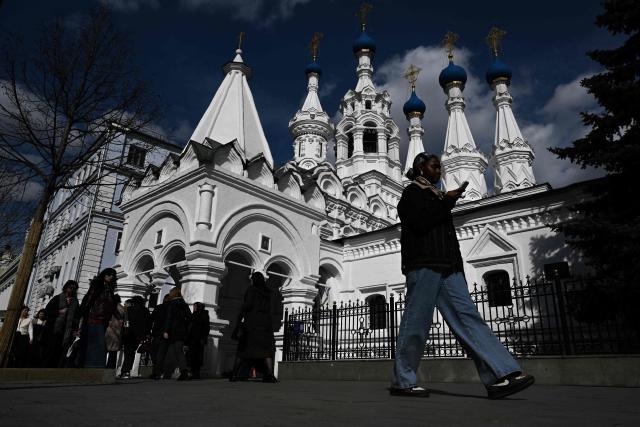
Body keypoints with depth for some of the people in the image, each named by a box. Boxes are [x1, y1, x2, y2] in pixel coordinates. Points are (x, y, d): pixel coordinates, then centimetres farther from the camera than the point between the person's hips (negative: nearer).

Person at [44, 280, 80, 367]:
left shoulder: (76, 302, 15)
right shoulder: (57, 298, 10)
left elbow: (77, 317, 12)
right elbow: (47, 310, 5)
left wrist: (75, 330, 1)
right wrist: (59, 312, -9)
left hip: (67, 332, 1)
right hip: (54, 330, -1)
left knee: (59, 353, -7)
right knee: (51, 351, -6)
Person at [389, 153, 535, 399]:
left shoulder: (435, 196, 29)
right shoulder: (413, 192, 5)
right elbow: (419, 223, -13)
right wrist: (446, 202, -6)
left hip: (447, 267, 8)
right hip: (423, 265, -8)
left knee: (467, 316, -4)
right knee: (416, 322, -7)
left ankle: (499, 376, -11)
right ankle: (402, 382, 2)